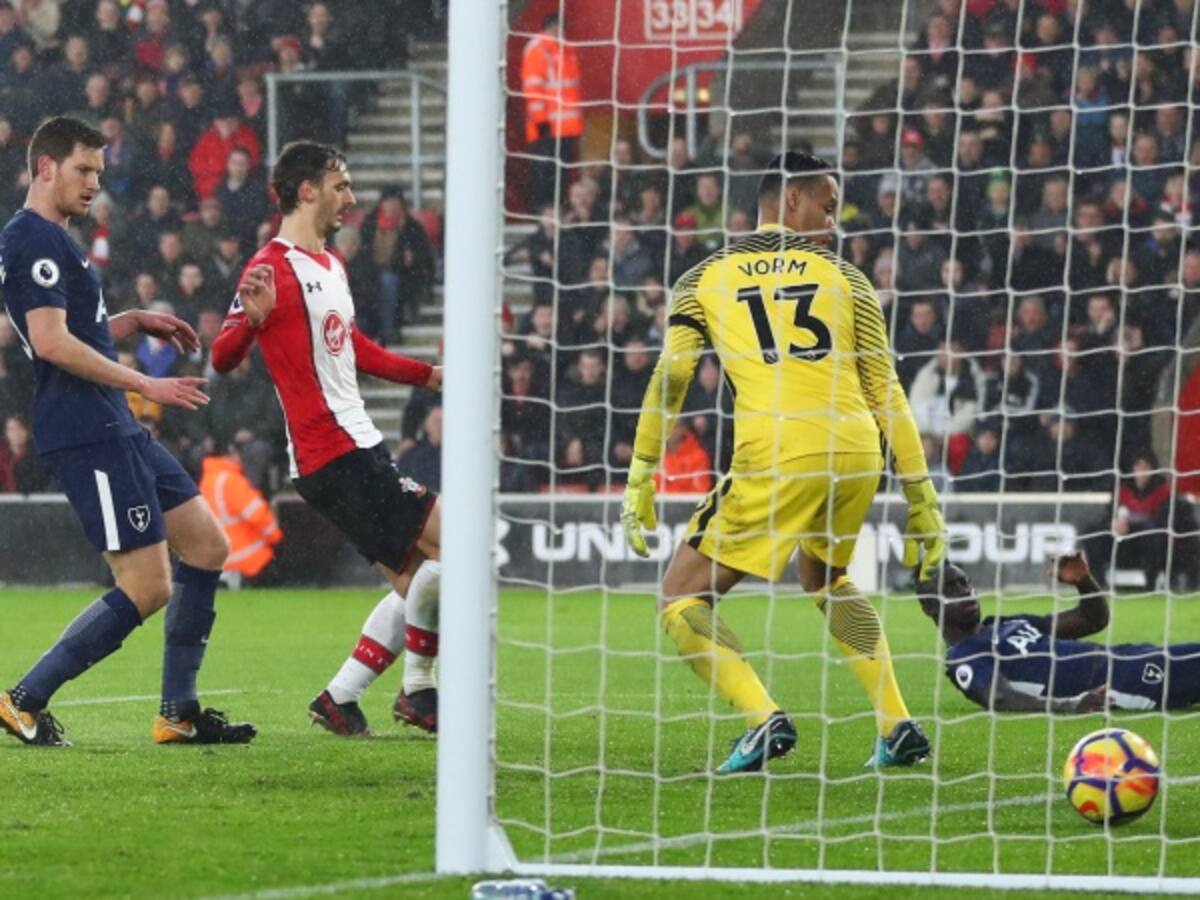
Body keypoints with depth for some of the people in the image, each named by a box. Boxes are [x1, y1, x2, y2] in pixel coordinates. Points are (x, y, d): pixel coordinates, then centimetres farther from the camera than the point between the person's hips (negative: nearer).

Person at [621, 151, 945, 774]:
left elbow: (669, 378, 4)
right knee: (826, 580, 31)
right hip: (858, 452, 4)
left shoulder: (706, 279, 13)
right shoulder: (844, 277, 16)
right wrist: (920, 494, 13)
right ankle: (898, 727, 20)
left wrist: (640, 479, 7)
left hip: (776, 453, -4)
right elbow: (886, 391, 11)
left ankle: (763, 719, -14)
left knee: (683, 598, 7)